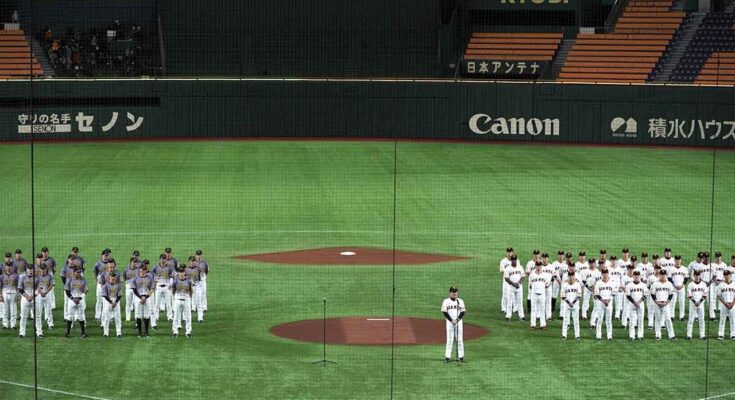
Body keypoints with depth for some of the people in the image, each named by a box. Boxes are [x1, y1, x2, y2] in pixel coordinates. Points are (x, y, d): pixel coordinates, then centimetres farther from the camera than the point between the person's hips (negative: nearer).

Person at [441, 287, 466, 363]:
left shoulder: (460, 301, 7)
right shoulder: (446, 301, 3)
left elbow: (463, 312, 2)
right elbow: (444, 312, -3)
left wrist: (457, 320, -13)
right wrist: (451, 320, -14)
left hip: (459, 322, 1)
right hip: (449, 322, -1)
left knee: (460, 339, 0)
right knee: (449, 339, -3)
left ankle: (460, 357, 2)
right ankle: (447, 357, -2)